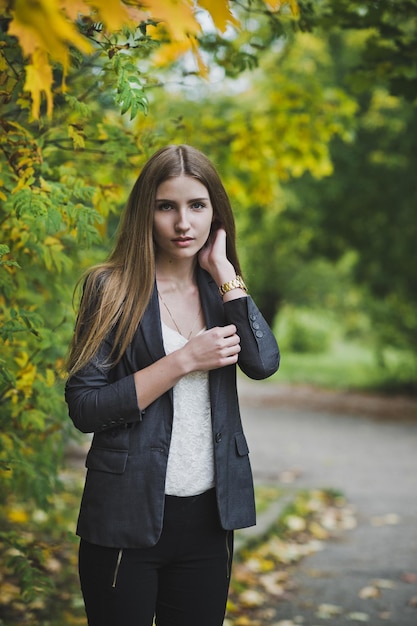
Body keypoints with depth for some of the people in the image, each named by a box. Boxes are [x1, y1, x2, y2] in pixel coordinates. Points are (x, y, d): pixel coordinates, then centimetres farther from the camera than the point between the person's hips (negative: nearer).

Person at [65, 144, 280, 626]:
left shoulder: (219, 290, 7)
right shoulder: (113, 289, -7)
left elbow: (263, 363, -11)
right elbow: (83, 408, -14)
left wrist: (223, 270, -9)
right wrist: (185, 360, -17)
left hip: (208, 517, 4)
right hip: (129, 517, -4)